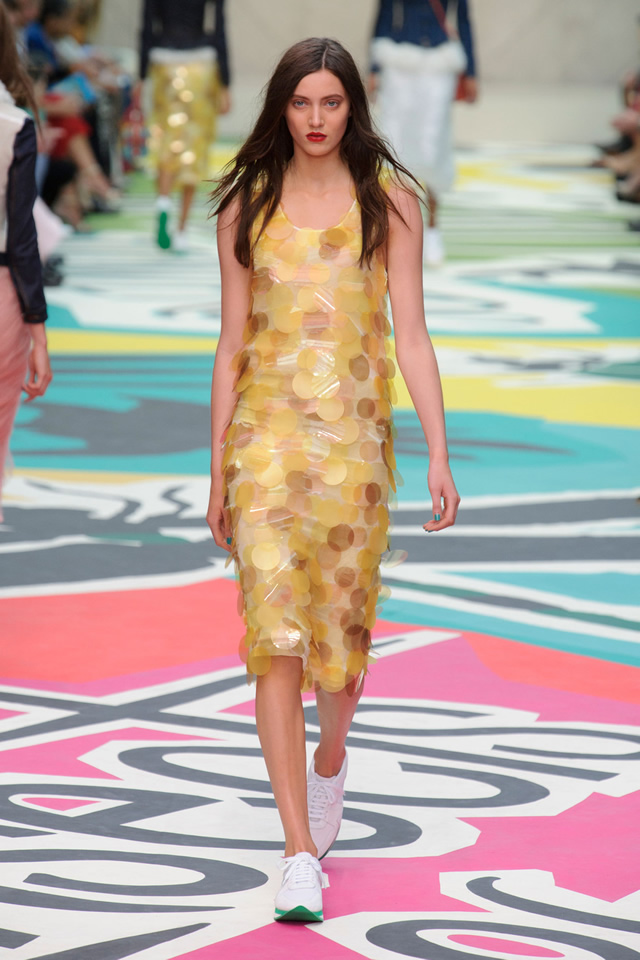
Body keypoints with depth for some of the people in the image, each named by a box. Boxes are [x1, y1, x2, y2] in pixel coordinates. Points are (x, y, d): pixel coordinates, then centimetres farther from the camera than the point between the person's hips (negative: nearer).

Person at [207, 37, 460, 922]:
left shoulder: (389, 202, 2)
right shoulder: (246, 208, 5)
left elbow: (411, 333, 0)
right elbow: (232, 343, 8)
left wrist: (439, 457, -6)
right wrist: (217, 472, 8)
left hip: (356, 434, 0)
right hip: (267, 431, 0)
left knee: (341, 626, 9)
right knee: (274, 635, -10)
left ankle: (330, 756, 44)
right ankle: (300, 856, -10)